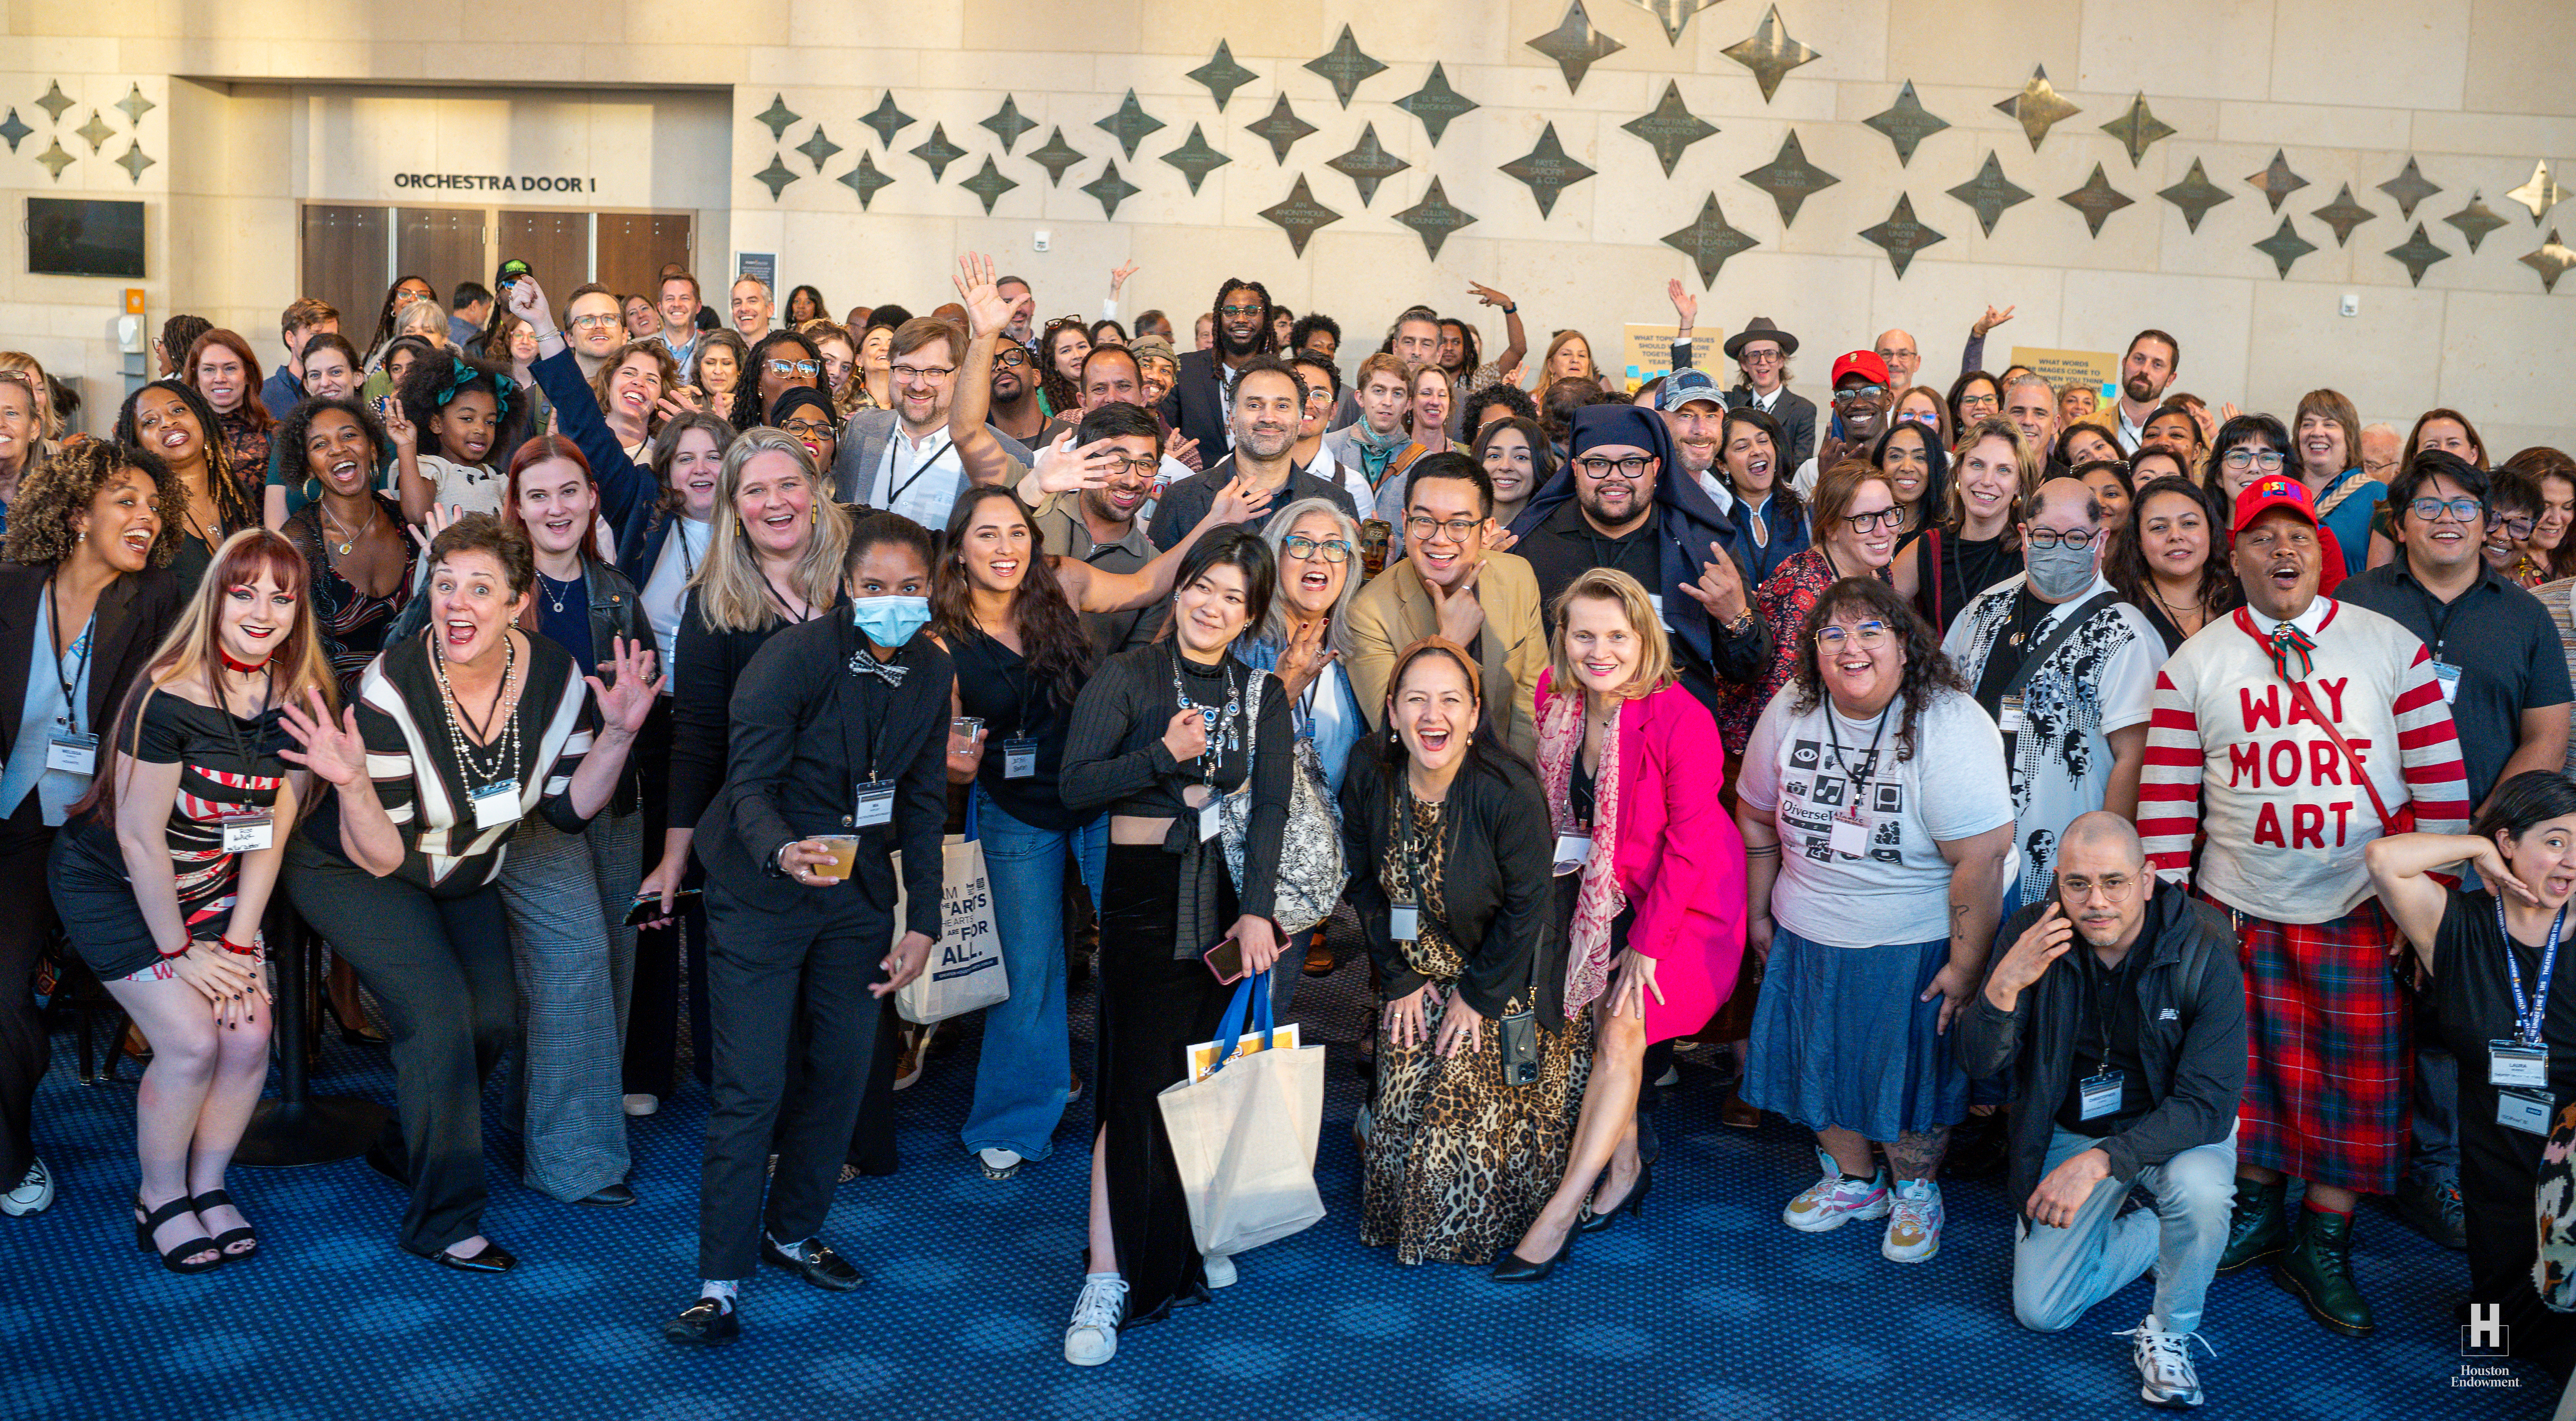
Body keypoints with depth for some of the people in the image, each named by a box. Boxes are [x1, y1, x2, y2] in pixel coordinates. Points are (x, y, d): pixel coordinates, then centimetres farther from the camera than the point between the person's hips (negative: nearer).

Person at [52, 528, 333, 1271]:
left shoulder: (301, 699, -9)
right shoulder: (170, 696, -26)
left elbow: (270, 832, -4)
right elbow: (139, 837, -20)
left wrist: (238, 944, -7)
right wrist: (181, 952, -14)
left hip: (210, 886, 5)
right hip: (112, 884, -5)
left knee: (250, 1035, -9)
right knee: (192, 1040, -15)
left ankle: (208, 1184, 14)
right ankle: (160, 1200, 8)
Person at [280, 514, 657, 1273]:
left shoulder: (553, 675, -18)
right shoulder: (392, 685, -31)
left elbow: (569, 809, -8)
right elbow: (379, 857, -29)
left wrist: (618, 734, -20)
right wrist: (353, 782, -46)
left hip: (463, 872, 6)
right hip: (352, 873, -6)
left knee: (494, 1017, 3)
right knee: (440, 1017, -19)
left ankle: (404, 1146, 33)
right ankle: (443, 1223, -4)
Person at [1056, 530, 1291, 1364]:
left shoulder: (1262, 695, 10)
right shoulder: (1127, 677, 0)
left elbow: (1271, 807, 0)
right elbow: (1075, 787, -8)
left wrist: (1257, 911, -12)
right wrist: (1164, 753, -21)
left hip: (1230, 893, 4)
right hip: (1145, 893, -3)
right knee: (1140, 1078, -7)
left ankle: (1193, 1239, 25)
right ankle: (1107, 1279, -2)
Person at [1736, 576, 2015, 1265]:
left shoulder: (1950, 728, -22)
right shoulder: (1790, 713, -6)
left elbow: (1982, 857, -22)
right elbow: (1757, 818, 8)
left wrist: (1966, 966, -20)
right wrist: (1758, 914, 13)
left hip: (1914, 947, -5)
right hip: (1806, 938, 5)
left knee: (1910, 1070, 7)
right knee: (1820, 1060, 15)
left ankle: (1915, 1192, 33)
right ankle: (1853, 1180, 39)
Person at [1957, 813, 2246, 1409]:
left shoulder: (2205, 951, -25)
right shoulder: (2032, 934, -17)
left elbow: (2208, 1105, -27)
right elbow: (1979, 1062, -18)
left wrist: (2101, 1161, -38)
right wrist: (2004, 987, -38)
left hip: (2176, 1126, -2)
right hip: (2071, 1129, 3)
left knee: (2198, 1192, -37)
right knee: (2039, 1310, -1)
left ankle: (2170, 1332, -8)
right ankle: (2154, 1232, 25)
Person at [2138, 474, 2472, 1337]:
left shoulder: (2392, 648, 0)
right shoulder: (2194, 665, 2)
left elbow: (2441, 786, 1)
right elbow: (2166, 803, 2)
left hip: (2361, 912, 0)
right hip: (2237, 911, 1)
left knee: (2356, 1082, 5)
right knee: (2247, 1074, 8)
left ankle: (2324, 1248, 21)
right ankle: (2256, 1213, 30)